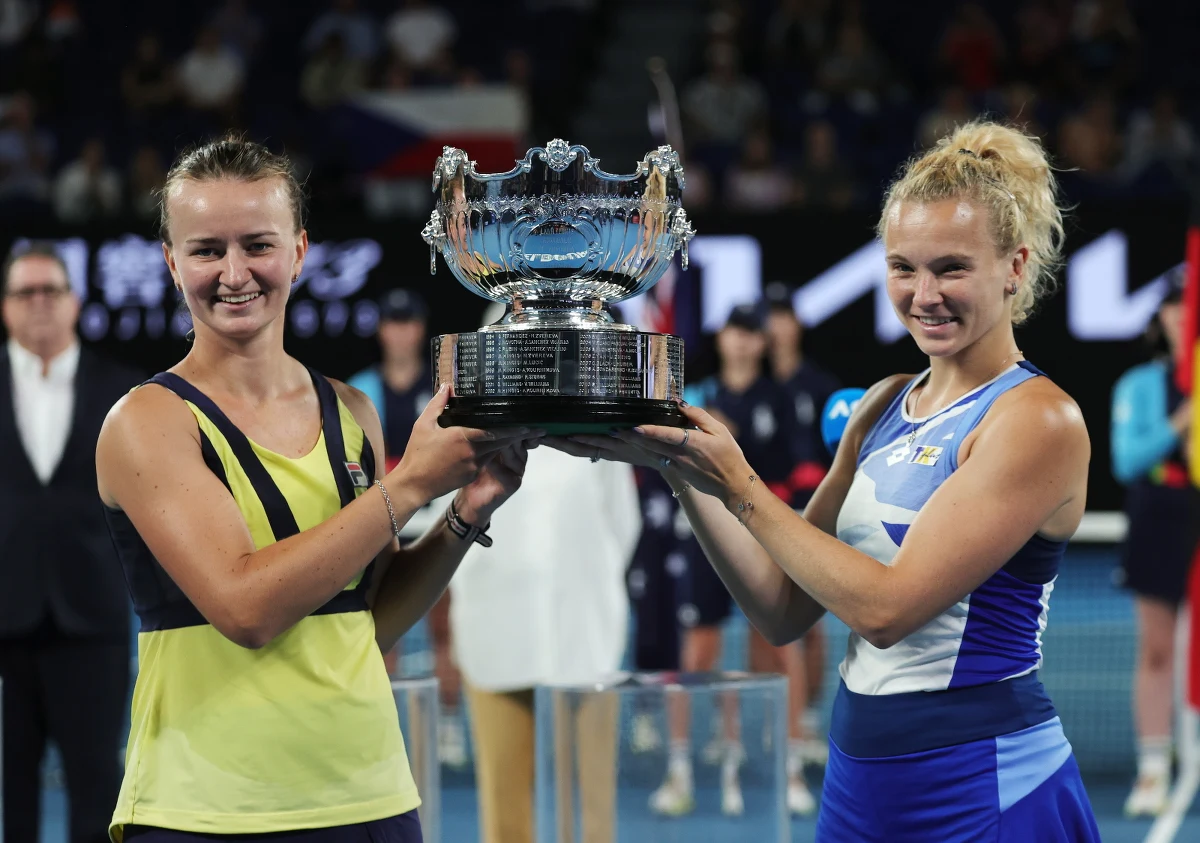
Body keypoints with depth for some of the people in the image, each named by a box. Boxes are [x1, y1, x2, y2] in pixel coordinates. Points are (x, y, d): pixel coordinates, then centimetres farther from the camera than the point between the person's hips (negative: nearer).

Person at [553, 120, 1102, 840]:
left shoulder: (1039, 419, -13)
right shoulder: (885, 405, 10)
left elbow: (885, 606, -18)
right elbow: (785, 609, 6)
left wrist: (737, 485, -15)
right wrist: (678, 467, -3)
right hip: (860, 776, 7)